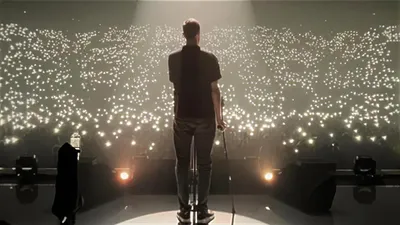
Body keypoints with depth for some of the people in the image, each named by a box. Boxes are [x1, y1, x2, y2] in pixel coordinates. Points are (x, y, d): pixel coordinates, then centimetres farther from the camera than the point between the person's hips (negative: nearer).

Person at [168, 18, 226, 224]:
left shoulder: (173, 59, 1)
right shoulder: (209, 59, -8)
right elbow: (214, 90, -8)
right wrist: (218, 117, 0)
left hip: (182, 117, 2)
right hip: (204, 117, -2)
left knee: (182, 163, 10)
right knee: (204, 163, 6)